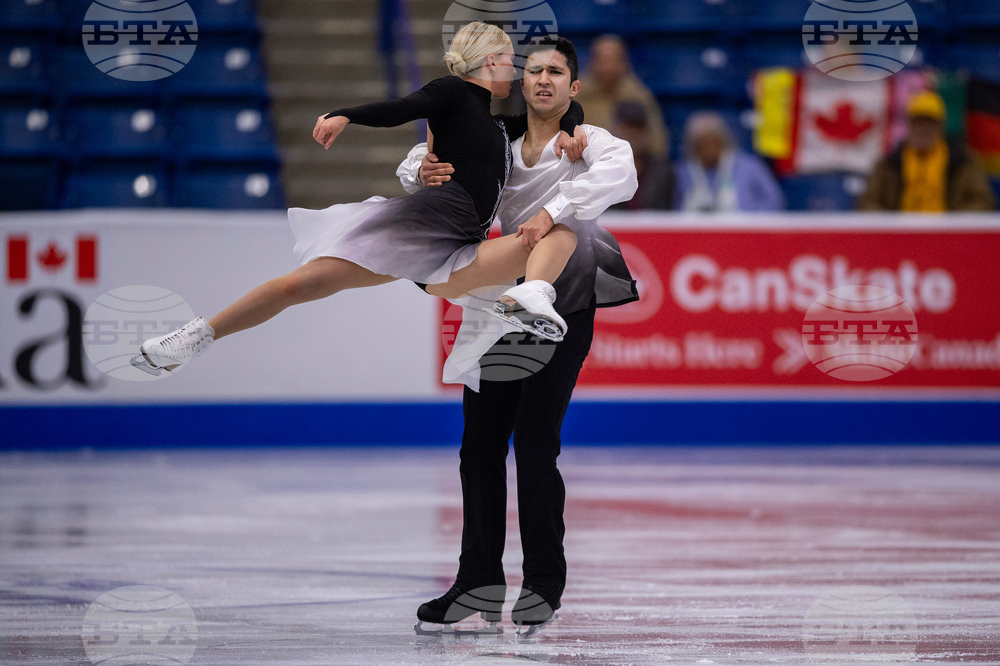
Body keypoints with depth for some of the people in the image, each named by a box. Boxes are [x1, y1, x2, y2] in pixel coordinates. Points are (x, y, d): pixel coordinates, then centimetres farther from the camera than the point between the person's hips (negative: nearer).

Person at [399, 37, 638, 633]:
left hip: (562, 314, -5)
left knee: (535, 444, -10)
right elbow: (418, 166, 11)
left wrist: (553, 212, -39)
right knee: (480, 445, 5)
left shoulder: (591, 143, -5)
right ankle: (481, 581, 13)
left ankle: (545, 584, 0)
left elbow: (621, 176, -27)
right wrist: (423, 171, -15)